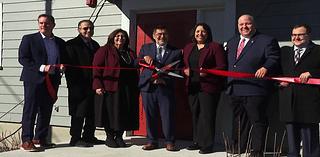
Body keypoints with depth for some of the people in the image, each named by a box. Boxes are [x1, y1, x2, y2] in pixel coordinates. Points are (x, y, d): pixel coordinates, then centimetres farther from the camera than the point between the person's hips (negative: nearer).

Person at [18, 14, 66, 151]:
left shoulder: (60, 42, 16)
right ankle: (26, 141, -2)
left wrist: (62, 66, -4)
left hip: (52, 81, 4)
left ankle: (40, 138, 20)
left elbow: (64, 59, 22)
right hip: (34, 79, -4)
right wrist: (42, 68, -17)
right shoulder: (29, 39, 4)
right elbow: (23, 58, -5)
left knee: (46, 111, 8)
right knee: (30, 110, -6)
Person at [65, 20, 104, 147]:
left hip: (93, 86, 7)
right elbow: (70, 66, -10)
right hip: (80, 87, -7)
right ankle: (75, 139, 8)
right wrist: (74, 86, -17)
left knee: (93, 113, 12)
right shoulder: (72, 45, -4)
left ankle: (89, 137, 23)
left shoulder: (95, 45, 18)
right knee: (79, 113, -2)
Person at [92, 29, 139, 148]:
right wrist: (98, 85, -15)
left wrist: (136, 89, 8)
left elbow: (135, 72, 18)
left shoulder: (131, 53, 18)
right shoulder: (105, 50, 3)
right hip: (110, 88, -4)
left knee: (124, 113, 4)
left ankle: (119, 137, 17)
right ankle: (110, 137, 11)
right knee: (110, 113, -1)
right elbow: (96, 68, -4)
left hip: (128, 90, 5)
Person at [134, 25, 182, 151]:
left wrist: (163, 80, -12)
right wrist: (144, 58, -8)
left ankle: (169, 142, 12)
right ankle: (152, 141, 19)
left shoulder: (176, 52, 7)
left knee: (168, 116, -2)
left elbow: (177, 72, 3)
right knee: (150, 116, 6)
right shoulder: (145, 48, 14)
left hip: (166, 88, -2)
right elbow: (135, 65, 12)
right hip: (148, 87, 2)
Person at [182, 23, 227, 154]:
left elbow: (222, 67, -8)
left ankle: (208, 145, 3)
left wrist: (207, 72, -20)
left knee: (207, 116, -5)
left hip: (209, 86, -6)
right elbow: (184, 65, 24)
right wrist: (185, 70, 1)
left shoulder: (215, 47, -3)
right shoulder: (188, 48, 16)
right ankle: (198, 142, 22)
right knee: (195, 115, 11)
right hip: (192, 87, 6)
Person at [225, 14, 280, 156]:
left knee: (258, 121, 0)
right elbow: (227, 63, 23)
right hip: (234, 91, 6)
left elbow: (273, 59, -10)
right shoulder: (231, 42, 20)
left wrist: (265, 68, -29)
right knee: (239, 121, 16)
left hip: (255, 90, -6)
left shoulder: (267, 41, 0)